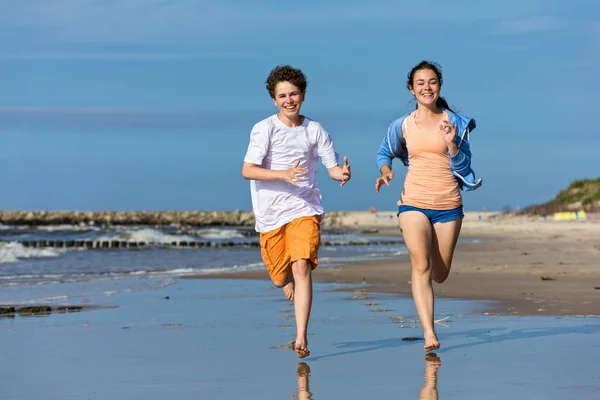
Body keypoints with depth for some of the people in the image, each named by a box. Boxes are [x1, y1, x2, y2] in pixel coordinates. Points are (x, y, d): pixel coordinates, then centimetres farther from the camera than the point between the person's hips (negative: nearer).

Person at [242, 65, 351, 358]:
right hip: (271, 213, 0)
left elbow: (333, 167, 7)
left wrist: (342, 174, -17)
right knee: (281, 278, 9)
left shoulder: (314, 130, 3)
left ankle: (301, 338, -18)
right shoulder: (264, 129, -6)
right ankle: (291, 281, 49)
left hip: (304, 210, 0)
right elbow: (247, 170, -14)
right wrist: (284, 174, -27)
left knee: (302, 267, -19)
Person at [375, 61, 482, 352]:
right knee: (421, 266, -18)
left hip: (448, 205, 1)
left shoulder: (454, 123, 0)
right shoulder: (402, 126, 3)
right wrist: (385, 171, -1)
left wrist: (452, 145, -19)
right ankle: (429, 334, -21)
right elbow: (384, 153, 20)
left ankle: (418, 277, 48)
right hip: (413, 203, -1)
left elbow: (463, 167, -1)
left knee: (439, 274, 10)